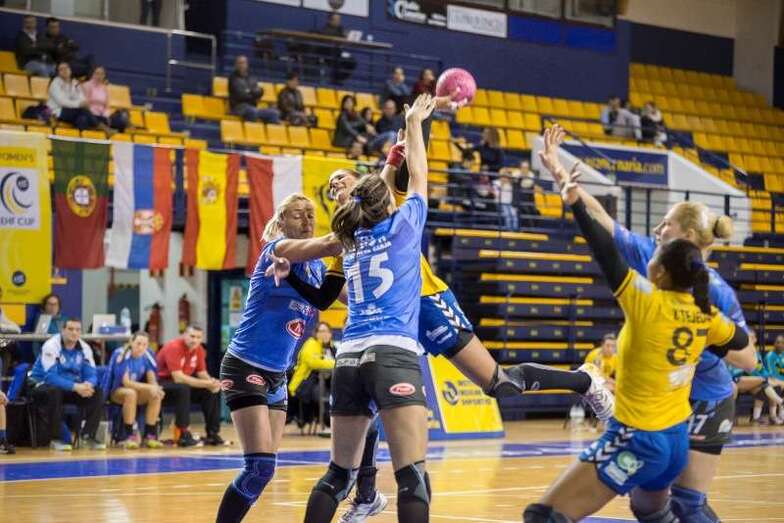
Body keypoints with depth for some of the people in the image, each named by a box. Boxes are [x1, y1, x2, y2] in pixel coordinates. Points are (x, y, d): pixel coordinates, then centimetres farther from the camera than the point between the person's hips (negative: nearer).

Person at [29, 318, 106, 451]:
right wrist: (75, 387, -38)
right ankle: (56, 439, -25)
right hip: (43, 385, -6)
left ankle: (87, 436, -11)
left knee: (97, 393, -15)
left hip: (72, 387, 6)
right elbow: (50, 376, -30)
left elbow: (91, 374, -5)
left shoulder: (84, 348, -3)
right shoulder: (51, 346, -20)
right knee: (54, 392, -39)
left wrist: (88, 384, -31)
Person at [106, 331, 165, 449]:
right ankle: (128, 436, -32)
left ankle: (149, 436, -20)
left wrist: (154, 388, -31)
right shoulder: (121, 354, -22)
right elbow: (126, 382, -25)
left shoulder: (148, 355, -7)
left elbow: (152, 379, -6)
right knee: (131, 393, -38)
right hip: (116, 391, -5)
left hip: (138, 389, 5)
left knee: (156, 395, -25)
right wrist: (149, 387, -35)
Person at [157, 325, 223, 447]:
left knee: (213, 391, -7)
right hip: (161, 382, -8)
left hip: (183, 382, 8)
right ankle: (183, 435, -33)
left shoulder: (199, 350, 0)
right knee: (183, 389, -37)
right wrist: (207, 384, -32)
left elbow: (202, 373, 6)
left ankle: (213, 434, -2)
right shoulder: (173, 347, -24)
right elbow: (178, 377, -31)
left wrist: (211, 382, -19)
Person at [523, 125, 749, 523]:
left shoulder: (649, 304, -17)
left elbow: (605, 250, -25)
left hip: (636, 439, -9)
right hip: (677, 438, 9)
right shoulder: (704, 315, 2)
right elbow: (740, 340, 22)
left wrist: (573, 199, -30)